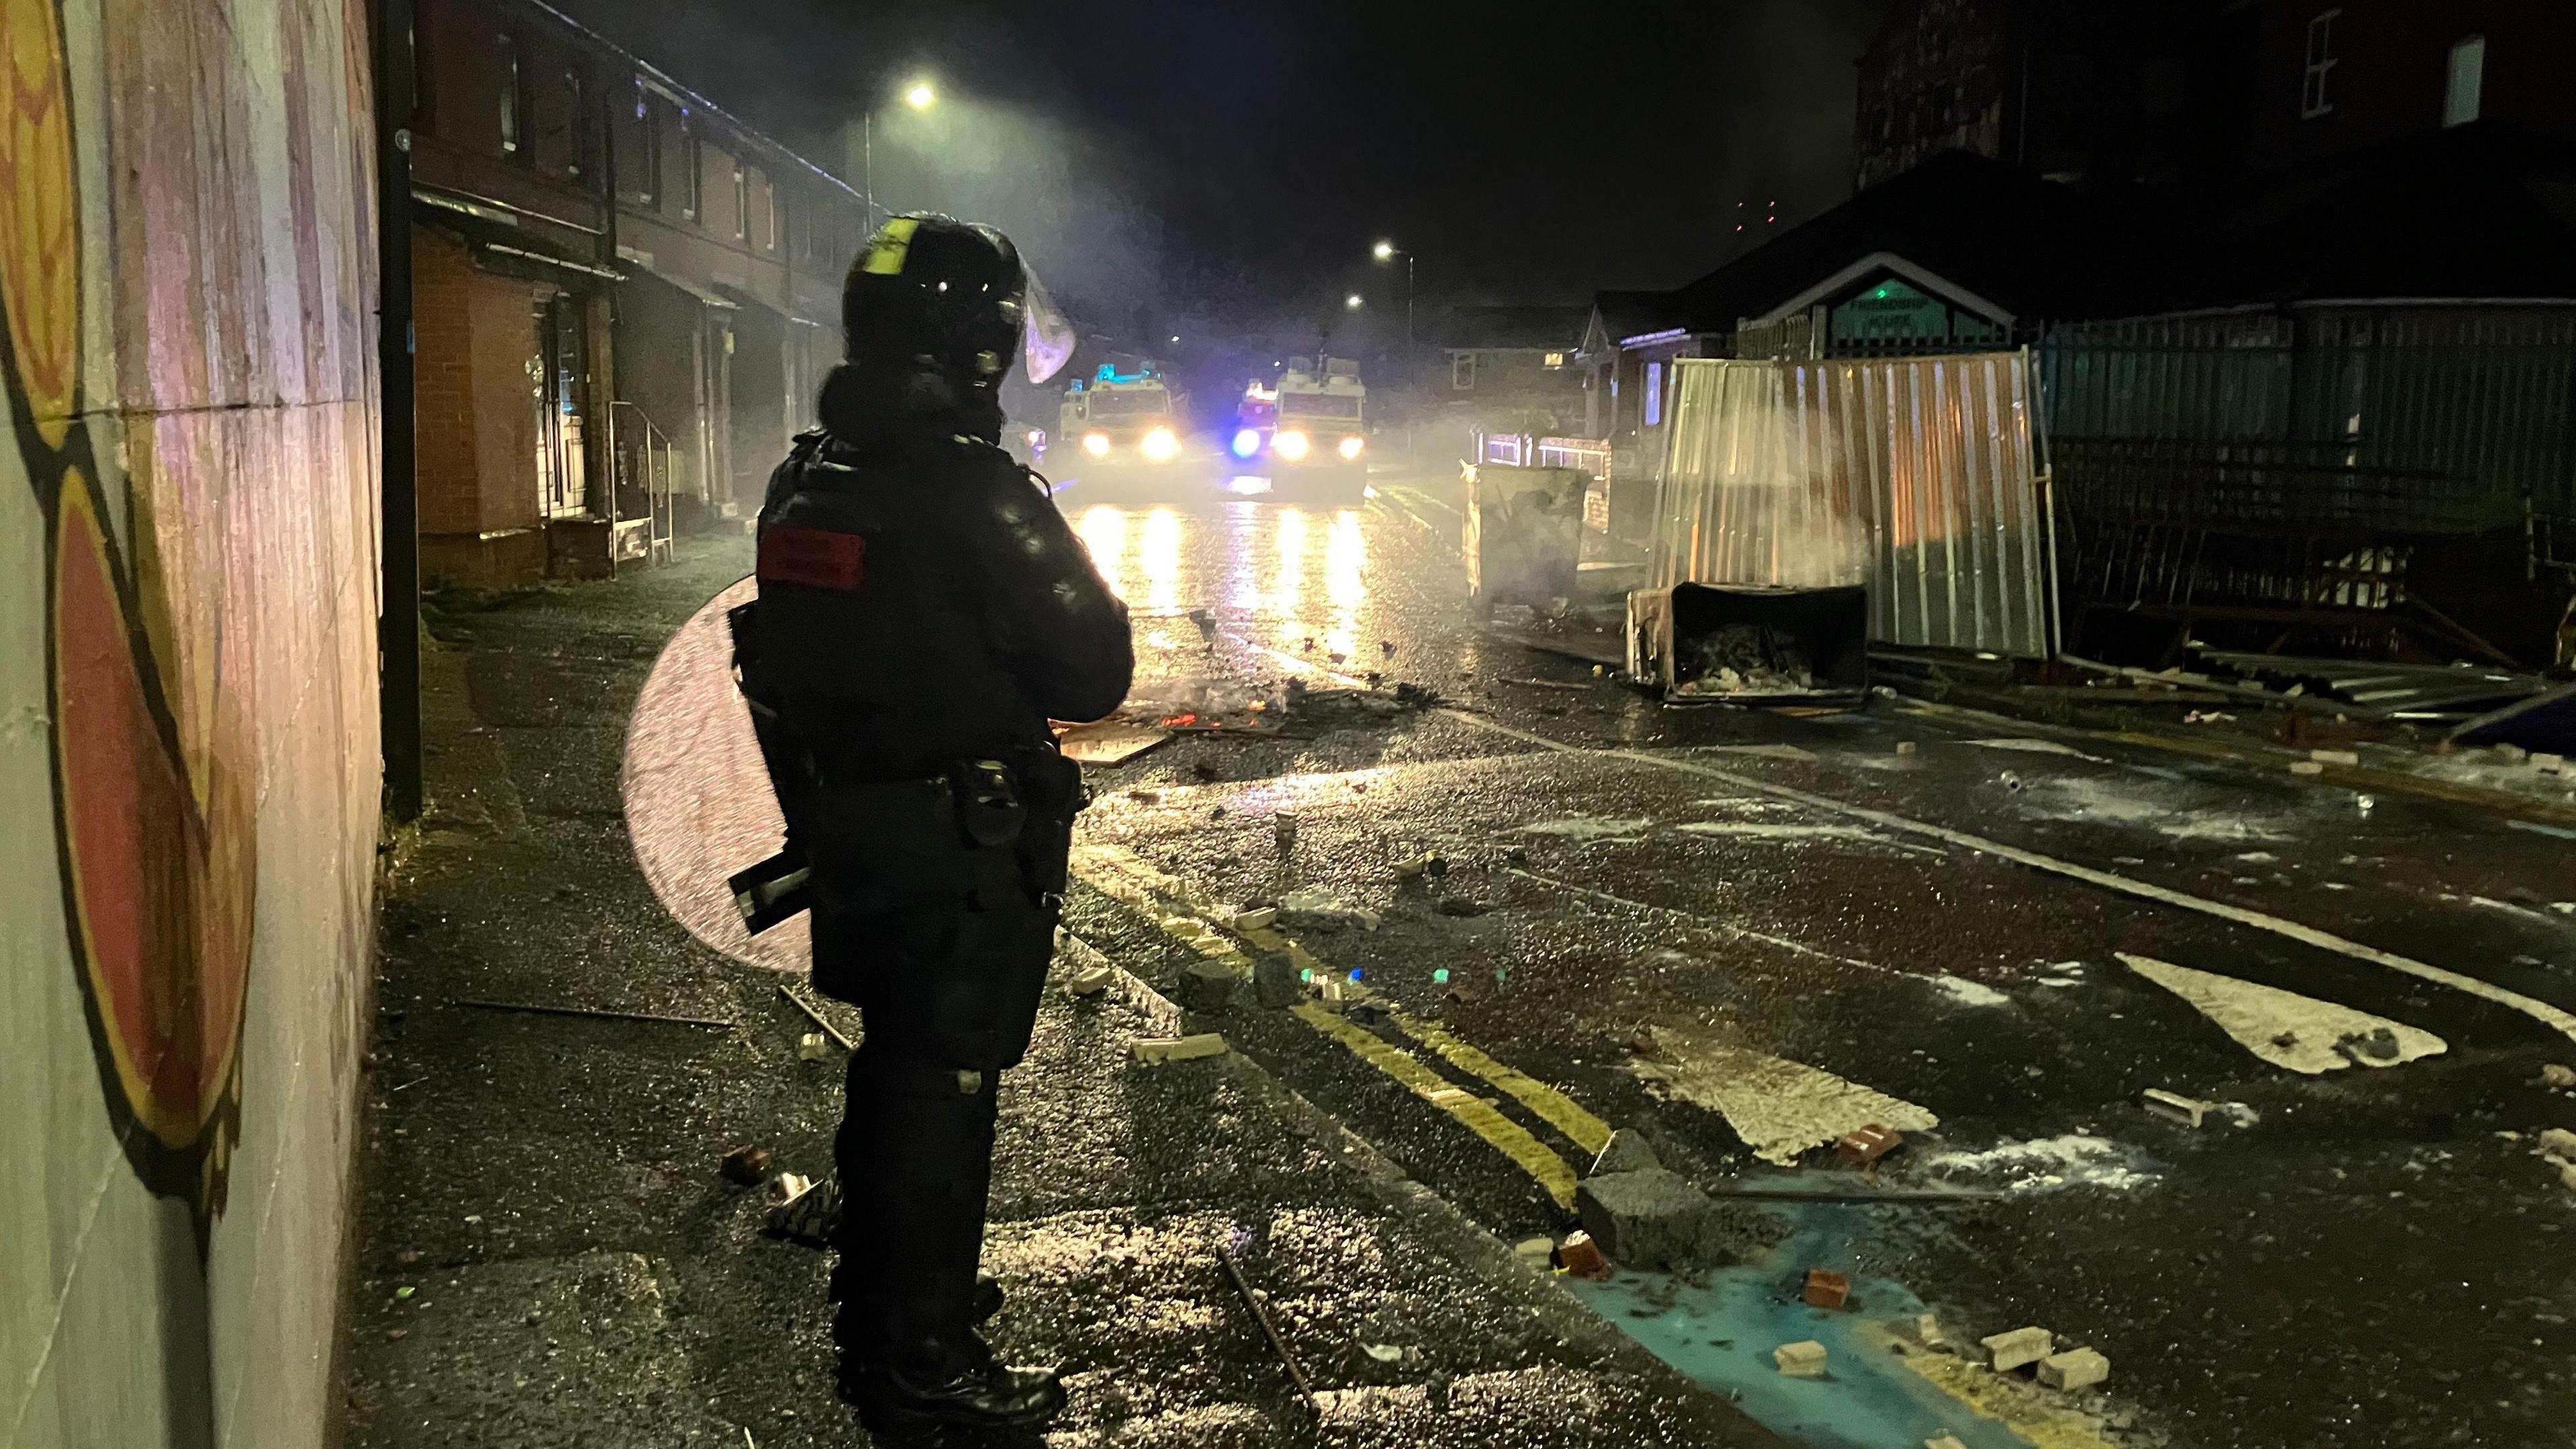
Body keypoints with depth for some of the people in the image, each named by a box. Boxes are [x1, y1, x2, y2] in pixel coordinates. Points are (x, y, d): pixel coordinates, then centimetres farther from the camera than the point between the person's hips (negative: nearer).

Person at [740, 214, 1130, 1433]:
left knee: (893, 1062, 23)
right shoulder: (980, 496, -22)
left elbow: (786, 659, 12)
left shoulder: (806, 481, 4)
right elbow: (1093, 673, -19)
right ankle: (919, 1358, 18)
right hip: (962, 843, -8)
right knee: (943, 1086, 5)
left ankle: (880, 1297, 40)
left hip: (846, 827, 8)